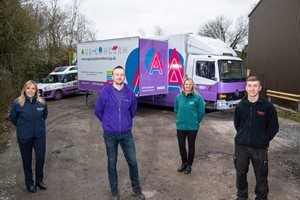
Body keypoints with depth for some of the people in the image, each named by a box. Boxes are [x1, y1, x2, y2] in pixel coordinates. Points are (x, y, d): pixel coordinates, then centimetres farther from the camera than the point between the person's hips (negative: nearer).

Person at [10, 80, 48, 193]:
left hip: (40, 135, 2)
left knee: (40, 158, 5)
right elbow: (13, 118, 2)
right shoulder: (18, 102, -14)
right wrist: (22, 127, 10)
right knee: (27, 160, 11)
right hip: (24, 136, -1)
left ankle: (39, 180, 29)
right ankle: (29, 182, 31)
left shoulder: (41, 102, -8)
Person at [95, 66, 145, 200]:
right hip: (110, 134, -1)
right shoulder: (105, 92, -10)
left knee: (132, 161, 8)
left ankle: (136, 188, 28)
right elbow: (98, 112, 2)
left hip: (126, 134, 2)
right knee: (112, 163, 12)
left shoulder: (130, 93, -5)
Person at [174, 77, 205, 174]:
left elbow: (201, 112, -4)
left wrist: (195, 121, 3)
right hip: (180, 126, 3)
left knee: (191, 146, 12)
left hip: (192, 127, -3)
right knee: (181, 145, 11)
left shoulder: (197, 97, -11)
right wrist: (180, 119, 11)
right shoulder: (178, 97, -2)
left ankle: (189, 165, 30)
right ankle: (184, 162, 34)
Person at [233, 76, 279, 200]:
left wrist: (264, 140, 3)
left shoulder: (268, 106, -9)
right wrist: (244, 136, 12)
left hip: (260, 148, -2)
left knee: (261, 175, 10)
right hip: (241, 146, 2)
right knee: (241, 173, 14)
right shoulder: (240, 106, -2)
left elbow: (274, 127, 0)